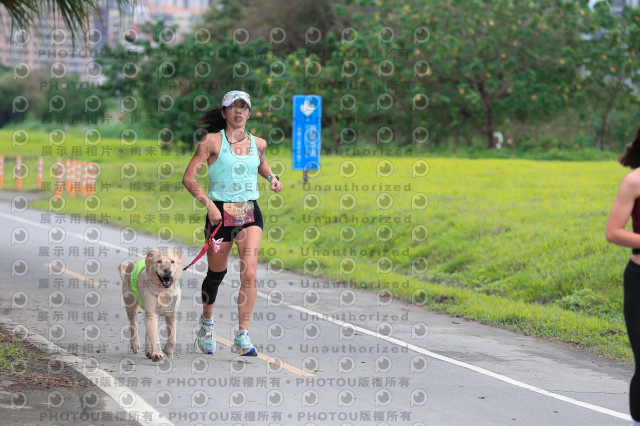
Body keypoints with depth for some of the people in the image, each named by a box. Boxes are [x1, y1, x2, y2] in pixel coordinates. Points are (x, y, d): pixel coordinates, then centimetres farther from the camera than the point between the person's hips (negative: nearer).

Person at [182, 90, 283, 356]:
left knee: (249, 271, -16)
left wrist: (272, 177, 12)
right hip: (220, 213, -2)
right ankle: (207, 321, 40)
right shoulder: (212, 141, -4)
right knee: (216, 272, 10)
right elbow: (189, 178, -7)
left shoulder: (258, 143, 9)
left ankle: (242, 337, -13)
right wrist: (208, 204, -18)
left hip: (250, 214, 2)